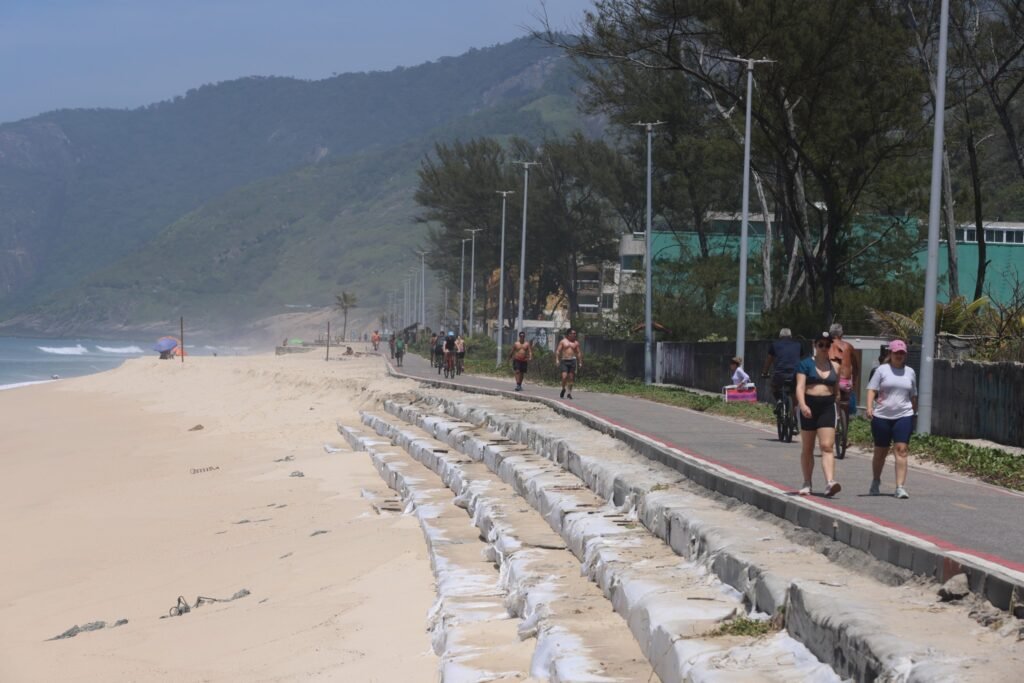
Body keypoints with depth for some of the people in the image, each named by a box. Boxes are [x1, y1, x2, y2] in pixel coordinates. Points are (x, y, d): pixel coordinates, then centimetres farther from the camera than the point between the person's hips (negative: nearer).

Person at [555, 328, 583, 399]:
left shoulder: (576, 343, 11)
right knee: (564, 376, -14)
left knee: (571, 378, 0)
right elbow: (558, 351, 3)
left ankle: (569, 393, 8)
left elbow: (579, 353, 13)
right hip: (564, 361, -2)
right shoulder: (563, 341, 6)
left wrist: (580, 363, 8)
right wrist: (557, 359, -9)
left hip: (573, 360, 2)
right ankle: (563, 389, 11)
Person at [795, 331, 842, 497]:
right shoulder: (806, 364, 0)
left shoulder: (835, 366, 11)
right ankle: (807, 483, 20)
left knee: (827, 446, -12)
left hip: (827, 408, 1)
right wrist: (802, 405, -27)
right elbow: (800, 386, -11)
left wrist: (837, 411, 17)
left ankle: (830, 482, -25)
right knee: (807, 448, 9)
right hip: (809, 408, -1)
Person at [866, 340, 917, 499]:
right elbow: (872, 390, -2)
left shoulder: (910, 372, 12)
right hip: (882, 416, -1)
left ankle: (900, 487, -16)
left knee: (901, 450, -12)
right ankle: (876, 482, 31)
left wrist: (914, 414, 21)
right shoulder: (882, 370, 3)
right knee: (880, 452, 9)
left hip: (903, 416, 1)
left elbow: (913, 396, 20)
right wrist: (869, 407, -16)